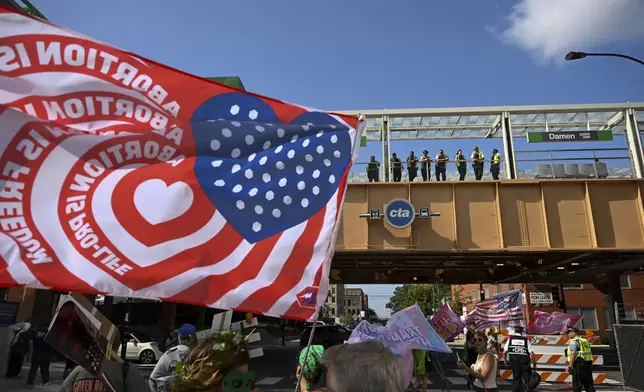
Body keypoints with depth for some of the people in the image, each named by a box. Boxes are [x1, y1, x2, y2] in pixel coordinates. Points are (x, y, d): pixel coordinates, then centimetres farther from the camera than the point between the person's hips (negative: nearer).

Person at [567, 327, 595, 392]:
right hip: (588, 364, 9)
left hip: (579, 364, -8)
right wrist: (589, 366, 25)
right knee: (589, 384, 11)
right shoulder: (585, 341, 19)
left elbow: (573, 354, -18)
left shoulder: (574, 341, -8)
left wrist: (570, 366, -18)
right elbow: (589, 354, 21)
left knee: (576, 384, -4)